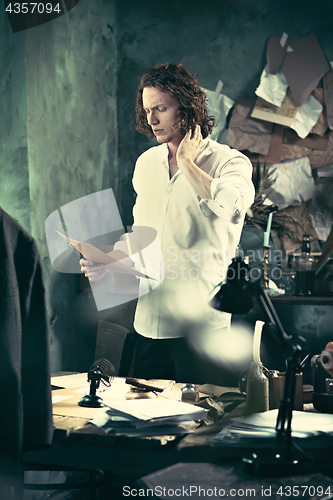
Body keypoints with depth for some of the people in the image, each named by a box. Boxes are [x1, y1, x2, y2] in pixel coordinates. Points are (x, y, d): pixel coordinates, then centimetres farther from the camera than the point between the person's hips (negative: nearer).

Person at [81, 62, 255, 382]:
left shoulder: (230, 162, -6)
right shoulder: (146, 163, 12)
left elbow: (231, 208, -30)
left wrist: (187, 163, -16)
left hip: (200, 326, -5)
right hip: (148, 323, 5)